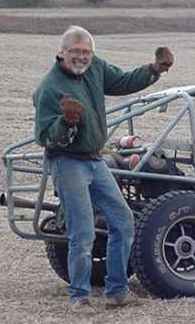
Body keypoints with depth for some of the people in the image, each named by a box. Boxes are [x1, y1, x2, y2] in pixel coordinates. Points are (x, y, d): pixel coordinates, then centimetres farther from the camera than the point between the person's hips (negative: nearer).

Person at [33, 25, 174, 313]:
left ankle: (116, 291, 19)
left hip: (95, 160, 8)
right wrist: (66, 121, -37)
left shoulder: (95, 68, 2)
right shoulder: (49, 89, -19)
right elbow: (44, 137, -20)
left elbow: (124, 82, 19)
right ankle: (79, 296, 6)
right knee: (83, 234, -10)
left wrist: (155, 70, 7)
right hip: (68, 163, -8)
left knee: (123, 221, 10)